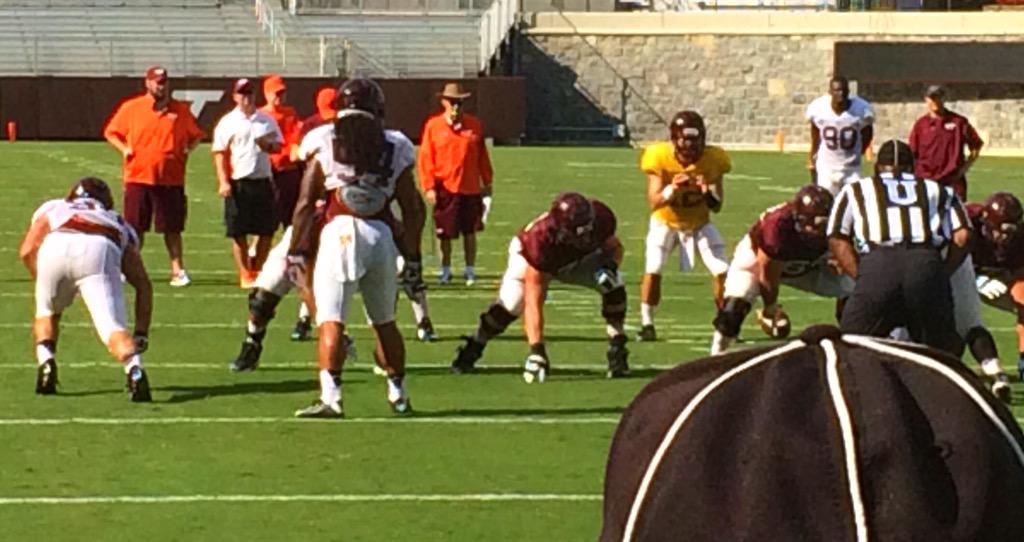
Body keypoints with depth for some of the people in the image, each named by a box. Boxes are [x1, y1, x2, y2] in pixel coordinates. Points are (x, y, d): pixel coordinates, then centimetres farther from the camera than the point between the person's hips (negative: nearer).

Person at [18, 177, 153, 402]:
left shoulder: (52, 209, 38)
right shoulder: (119, 225, 39)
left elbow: (27, 251, 20)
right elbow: (143, 285, 28)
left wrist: (43, 284, 34)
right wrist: (141, 333, 30)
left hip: (55, 248, 1)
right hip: (99, 251, -1)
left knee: (47, 312, 28)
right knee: (112, 327, -8)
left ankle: (46, 363, 8)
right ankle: (134, 368, -35)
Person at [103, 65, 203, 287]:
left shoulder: (181, 110, 5)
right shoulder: (130, 108, 2)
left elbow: (196, 135, 17)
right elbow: (111, 132, 11)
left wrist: (188, 148, -1)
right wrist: (123, 149, -4)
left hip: (171, 179, 0)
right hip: (138, 178, 0)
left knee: (172, 228, 3)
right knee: (135, 228, 5)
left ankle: (178, 270, 7)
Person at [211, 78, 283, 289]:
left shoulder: (267, 121, 9)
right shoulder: (227, 123, -1)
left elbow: (278, 145, 15)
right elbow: (220, 153, -4)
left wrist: (269, 145, -9)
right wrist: (223, 182, -13)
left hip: (263, 182, 3)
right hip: (238, 183, -3)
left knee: (267, 230, 5)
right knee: (239, 233, 0)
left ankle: (257, 271, 19)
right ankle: (245, 274, 8)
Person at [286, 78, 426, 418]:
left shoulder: (324, 142, 6)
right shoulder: (395, 147, 13)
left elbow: (306, 203, 3)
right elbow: (413, 209, 14)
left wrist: (296, 250, 8)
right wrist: (412, 256, 21)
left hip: (340, 230, -3)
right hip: (382, 235, 3)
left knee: (331, 320, -6)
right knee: (384, 322, 18)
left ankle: (331, 398, -17)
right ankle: (398, 395, 25)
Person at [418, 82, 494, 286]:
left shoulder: (474, 125, 6)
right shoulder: (433, 125, -1)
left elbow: (482, 155, 11)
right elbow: (425, 158, -2)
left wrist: (487, 182, 10)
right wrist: (429, 187, -8)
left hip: (471, 188, 1)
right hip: (445, 188, -1)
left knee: (470, 231, 6)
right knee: (445, 233, 5)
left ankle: (470, 270, 15)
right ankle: (445, 270, 18)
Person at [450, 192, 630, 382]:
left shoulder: (600, 217, -36)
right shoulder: (541, 239, -45)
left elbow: (614, 247, -9)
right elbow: (533, 303, -43)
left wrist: (610, 266, -34)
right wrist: (536, 351, -48)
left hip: (579, 257, 3)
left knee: (613, 287, -20)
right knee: (510, 305, -22)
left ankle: (617, 353, -5)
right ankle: (473, 347, 4)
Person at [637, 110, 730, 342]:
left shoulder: (713, 159, -20)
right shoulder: (660, 157, -24)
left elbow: (717, 206, -16)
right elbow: (653, 202, -24)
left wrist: (707, 192, -38)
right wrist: (671, 189, -43)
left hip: (699, 222, 1)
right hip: (665, 222, -1)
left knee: (722, 271, -10)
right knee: (652, 271, -18)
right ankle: (647, 325, -2)